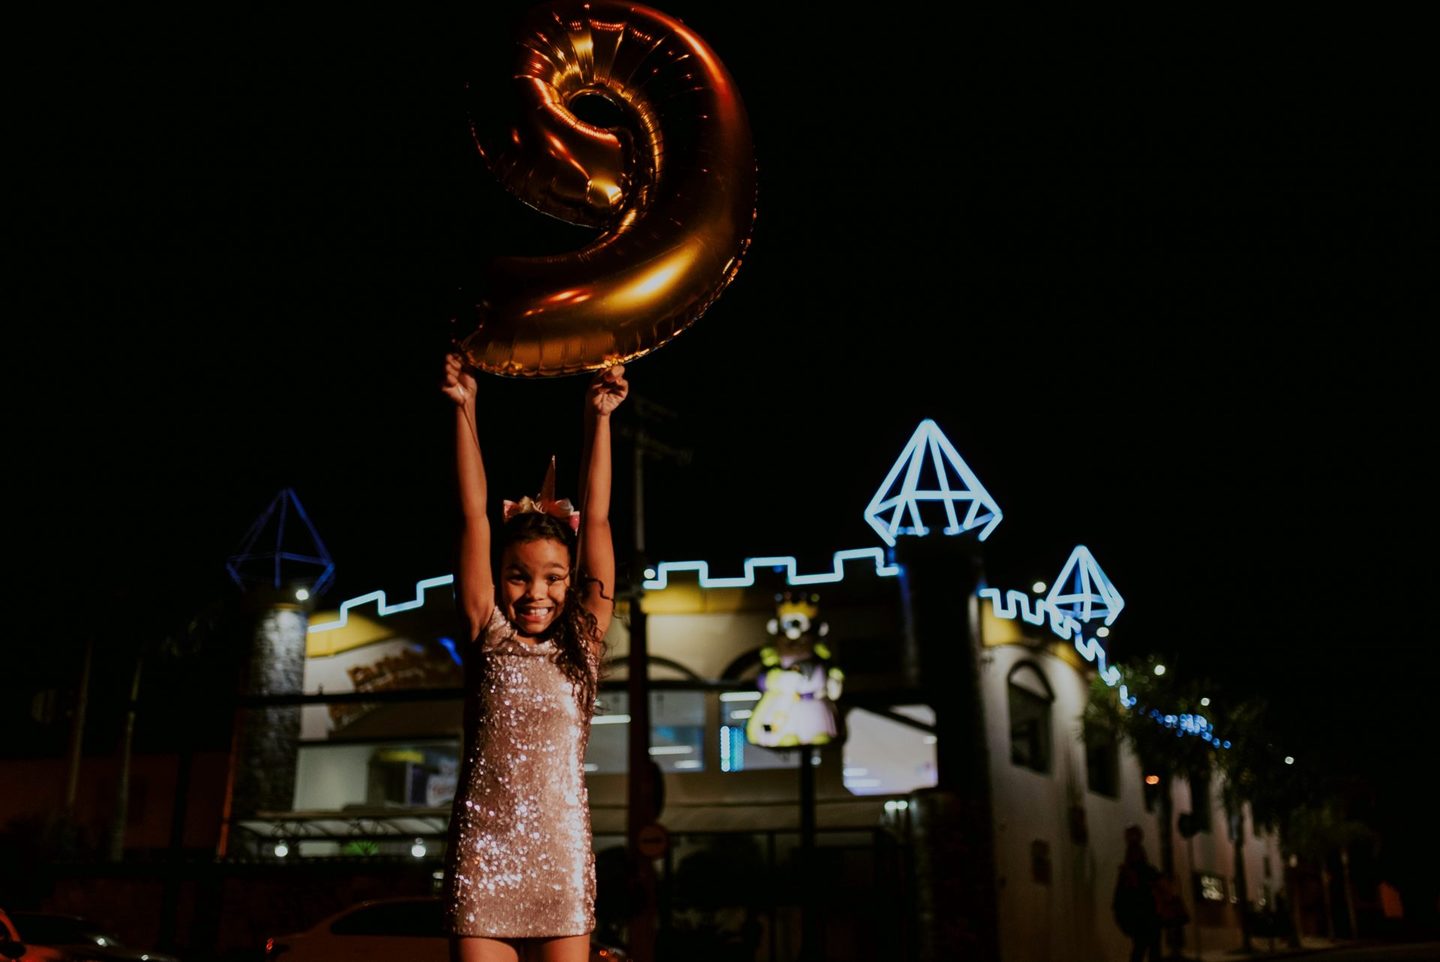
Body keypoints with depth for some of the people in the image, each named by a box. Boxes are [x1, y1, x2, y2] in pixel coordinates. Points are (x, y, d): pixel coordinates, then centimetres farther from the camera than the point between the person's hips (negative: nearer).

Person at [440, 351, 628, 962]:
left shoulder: (580, 645, 8)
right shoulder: (488, 637, 6)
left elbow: (594, 518, 6)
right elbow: (474, 515, 3)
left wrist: (598, 417, 5)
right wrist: (464, 408, 2)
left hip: (561, 856, 1)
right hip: (483, 853, -1)